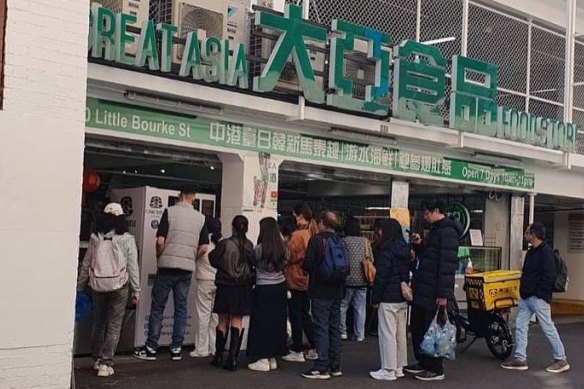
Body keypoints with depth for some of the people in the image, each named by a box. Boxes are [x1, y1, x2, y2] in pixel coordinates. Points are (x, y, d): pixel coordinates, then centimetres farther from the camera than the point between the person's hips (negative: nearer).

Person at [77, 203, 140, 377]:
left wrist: (79, 287, 17)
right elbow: (133, 267, -3)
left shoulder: (95, 238, 4)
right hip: (119, 287, -3)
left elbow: (86, 265, 7)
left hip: (98, 286, 3)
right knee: (114, 326, 3)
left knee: (98, 323, 18)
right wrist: (136, 291, 3)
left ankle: (97, 359, 27)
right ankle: (106, 363, -3)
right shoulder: (127, 239, -4)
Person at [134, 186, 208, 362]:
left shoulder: (170, 211, -4)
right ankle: (176, 349, 11)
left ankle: (151, 348, 5)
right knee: (181, 308, 9)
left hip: (167, 265, -3)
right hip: (187, 268, 3)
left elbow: (160, 241, -9)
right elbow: (204, 248, 4)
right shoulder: (200, 218, 6)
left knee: (157, 307, 4)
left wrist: (160, 257, 8)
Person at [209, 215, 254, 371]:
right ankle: (233, 358, 0)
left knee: (223, 321, 10)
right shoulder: (249, 246, -6)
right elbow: (253, 265, 3)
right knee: (237, 322, 7)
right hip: (243, 288, 2)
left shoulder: (224, 244, -14)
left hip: (225, 286, -1)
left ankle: (219, 357, 17)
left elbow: (214, 261, -3)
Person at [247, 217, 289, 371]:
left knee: (261, 323, 3)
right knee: (277, 322, 11)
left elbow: (254, 263, -2)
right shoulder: (282, 248, 1)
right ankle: (273, 358, 16)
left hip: (263, 289, -5)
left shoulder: (260, 249, -14)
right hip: (280, 286, 5)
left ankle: (263, 360, 3)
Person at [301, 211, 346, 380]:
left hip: (320, 291, -6)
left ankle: (321, 368, -1)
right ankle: (335, 366, 19)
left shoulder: (316, 240, -12)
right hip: (337, 291, 6)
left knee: (321, 328, -2)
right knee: (335, 327, 13)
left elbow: (307, 265, -15)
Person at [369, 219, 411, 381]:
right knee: (401, 333, 12)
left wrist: (375, 298, -9)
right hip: (402, 298, 9)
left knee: (387, 334, -4)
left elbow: (381, 276, -16)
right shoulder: (405, 249, 11)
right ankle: (399, 368, 20)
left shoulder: (387, 250, -15)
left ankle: (388, 370, -1)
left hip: (388, 299, -9)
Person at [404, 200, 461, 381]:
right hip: (423, 290, 10)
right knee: (417, 327, 17)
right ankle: (423, 363, 28)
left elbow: (448, 264, -22)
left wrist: (443, 293, -25)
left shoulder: (447, 232, -16)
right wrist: (419, 245, 7)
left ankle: (436, 370, 8)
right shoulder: (435, 230, 17)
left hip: (434, 293, -10)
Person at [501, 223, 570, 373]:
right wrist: (523, 290, 12)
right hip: (526, 297, 9)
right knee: (520, 326, 7)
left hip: (538, 298, -9)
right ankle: (520, 358, 11)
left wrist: (539, 293, -19)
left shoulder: (546, 252, -14)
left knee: (548, 327, -2)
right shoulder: (531, 252, 15)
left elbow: (549, 276, -20)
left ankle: (561, 360, 9)